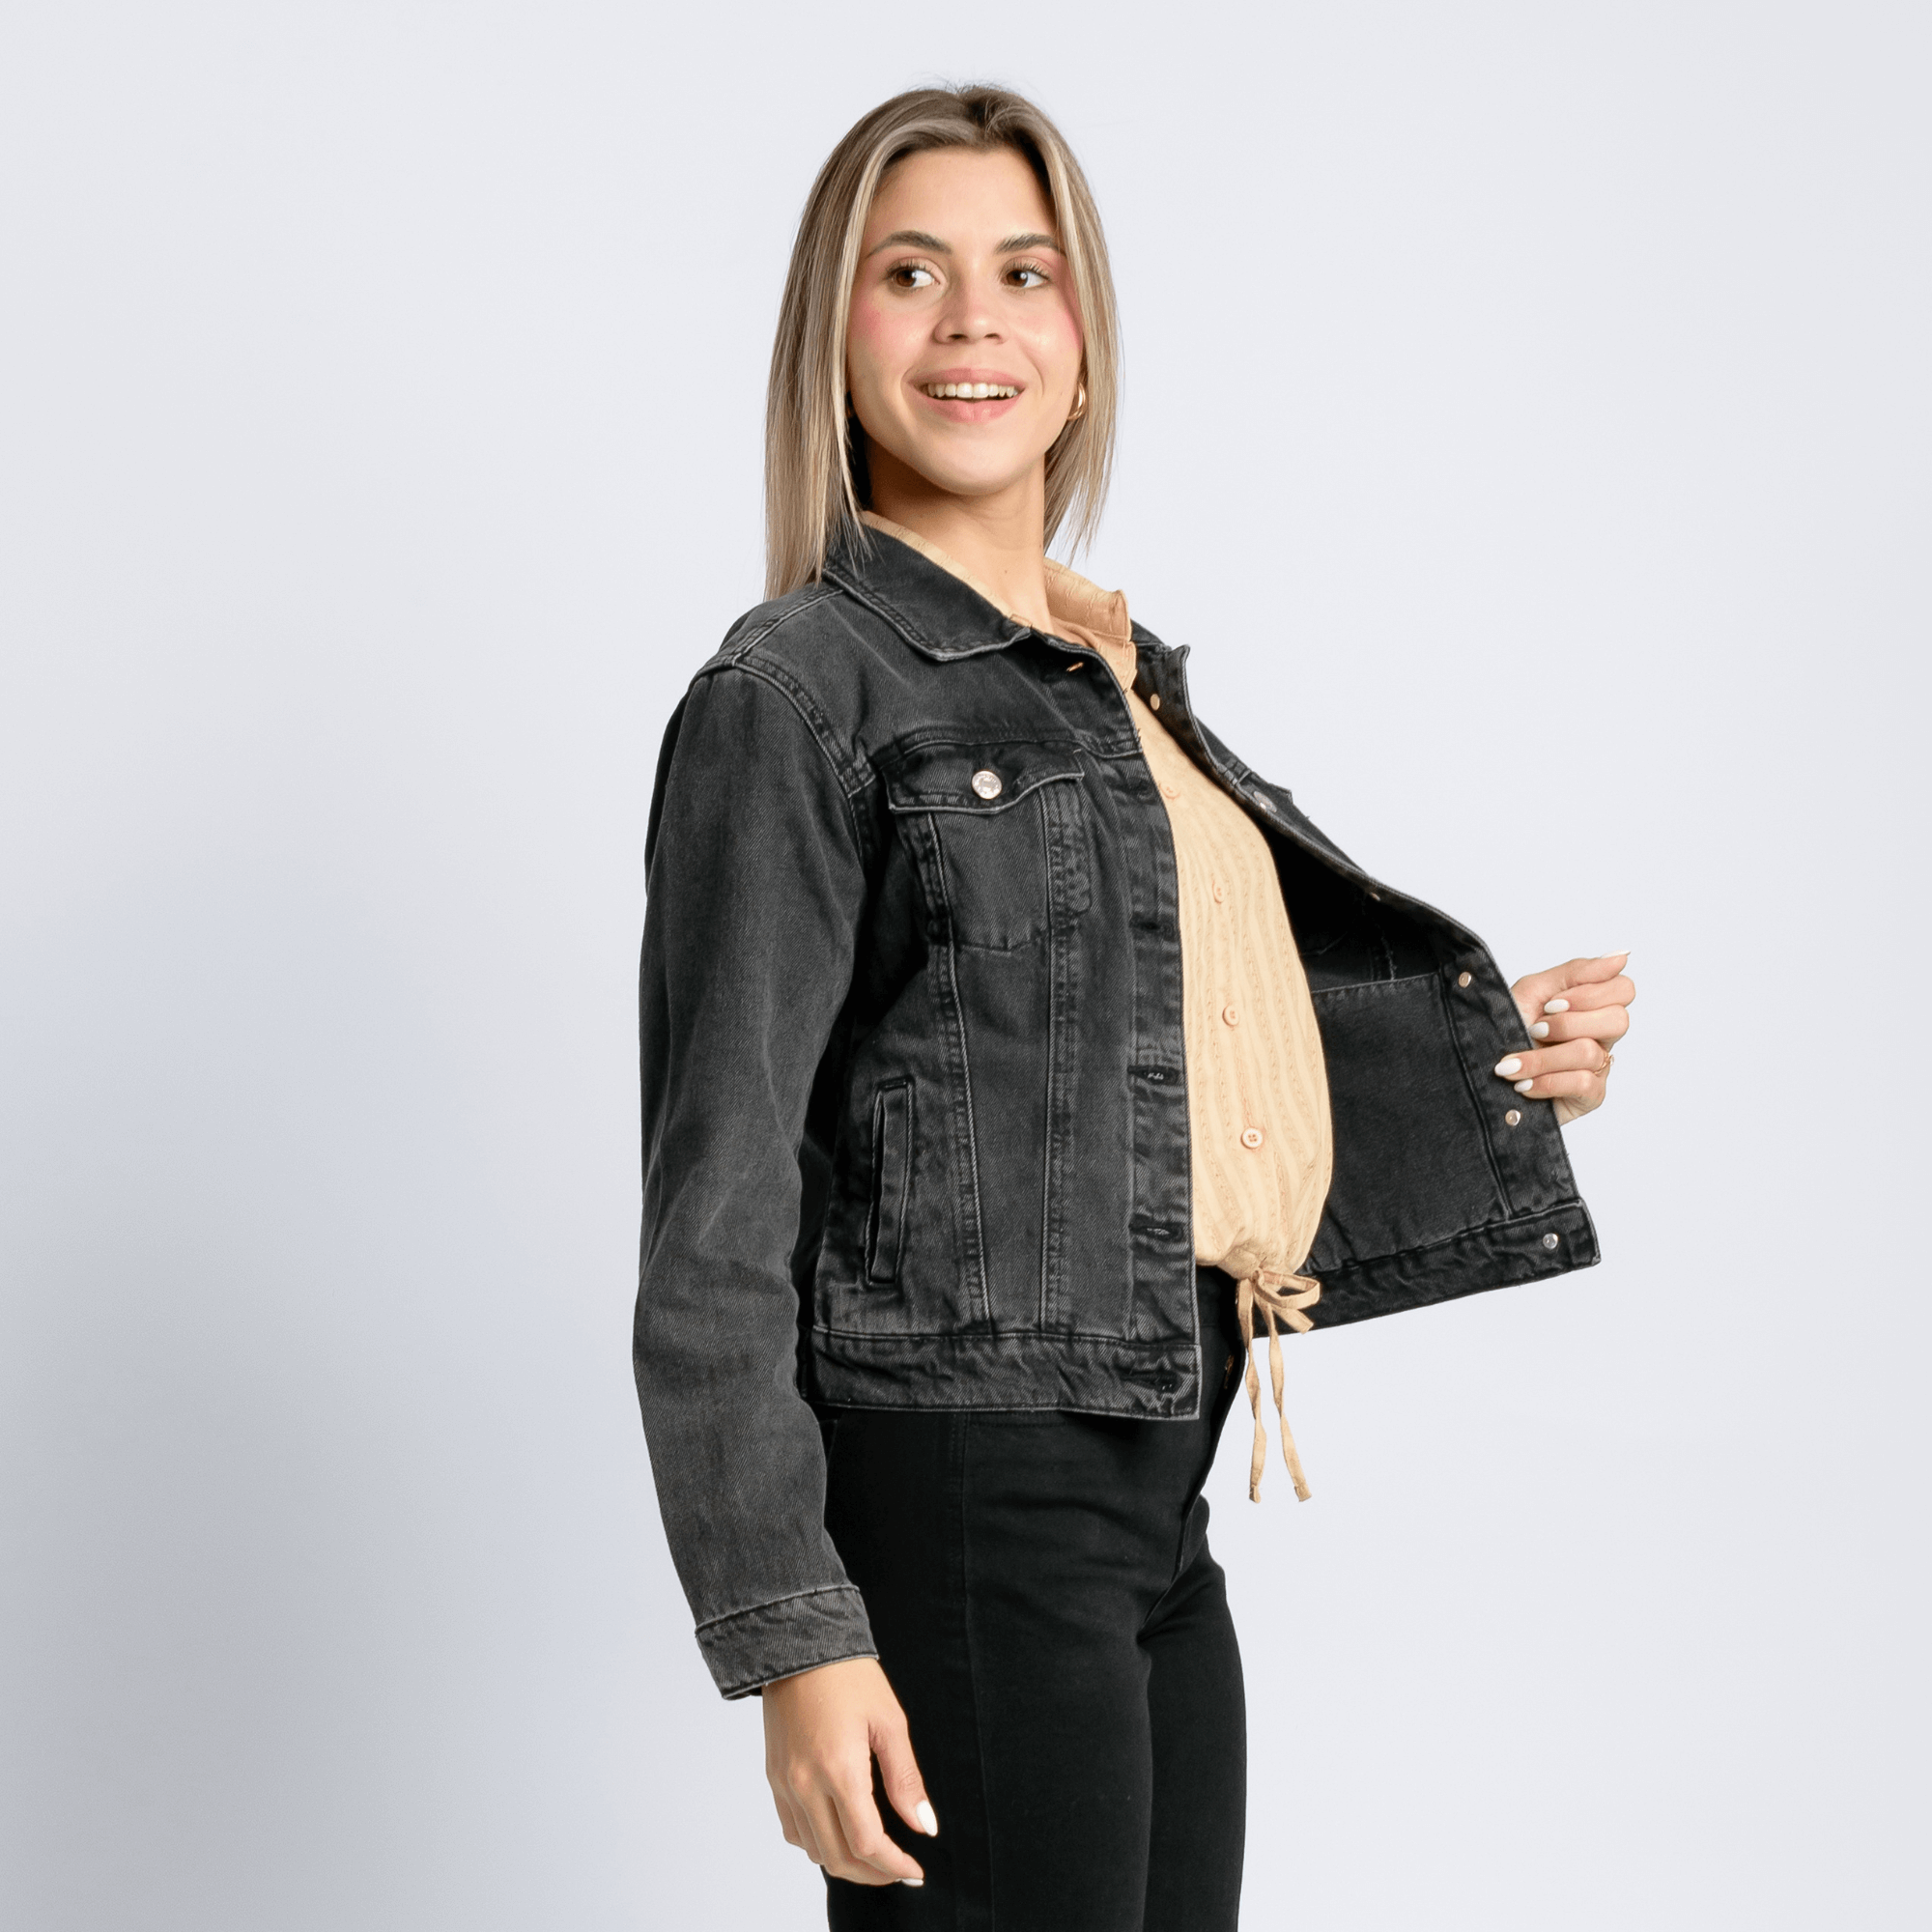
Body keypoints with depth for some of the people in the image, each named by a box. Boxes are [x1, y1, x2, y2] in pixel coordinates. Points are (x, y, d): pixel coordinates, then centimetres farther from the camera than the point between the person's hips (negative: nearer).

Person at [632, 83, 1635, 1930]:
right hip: (960, 1501, -8)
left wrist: (1493, 1060, 12)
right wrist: (795, 1635, -17)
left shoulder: (1124, 672, 15)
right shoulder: (794, 694, -9)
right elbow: (717, 1211, -12)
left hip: (1155, 1501, 8)